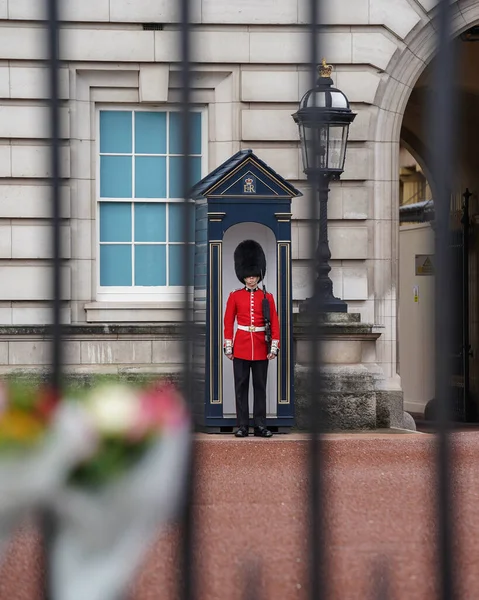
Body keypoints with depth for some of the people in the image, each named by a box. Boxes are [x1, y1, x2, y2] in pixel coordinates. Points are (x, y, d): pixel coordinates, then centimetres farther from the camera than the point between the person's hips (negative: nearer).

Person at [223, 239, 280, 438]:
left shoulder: (267, 297, 4)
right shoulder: (235, 296, 3)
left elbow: (274, 324, 3)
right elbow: (228, 323, 4)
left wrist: (274, 347, -4)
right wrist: (228, 347, -1)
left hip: (261, 348, 1)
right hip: (241, 347, 0)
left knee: (260, 387, 4)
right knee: (241, 387, 1)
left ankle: (260, 425, 7)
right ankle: (242, 425, 4)